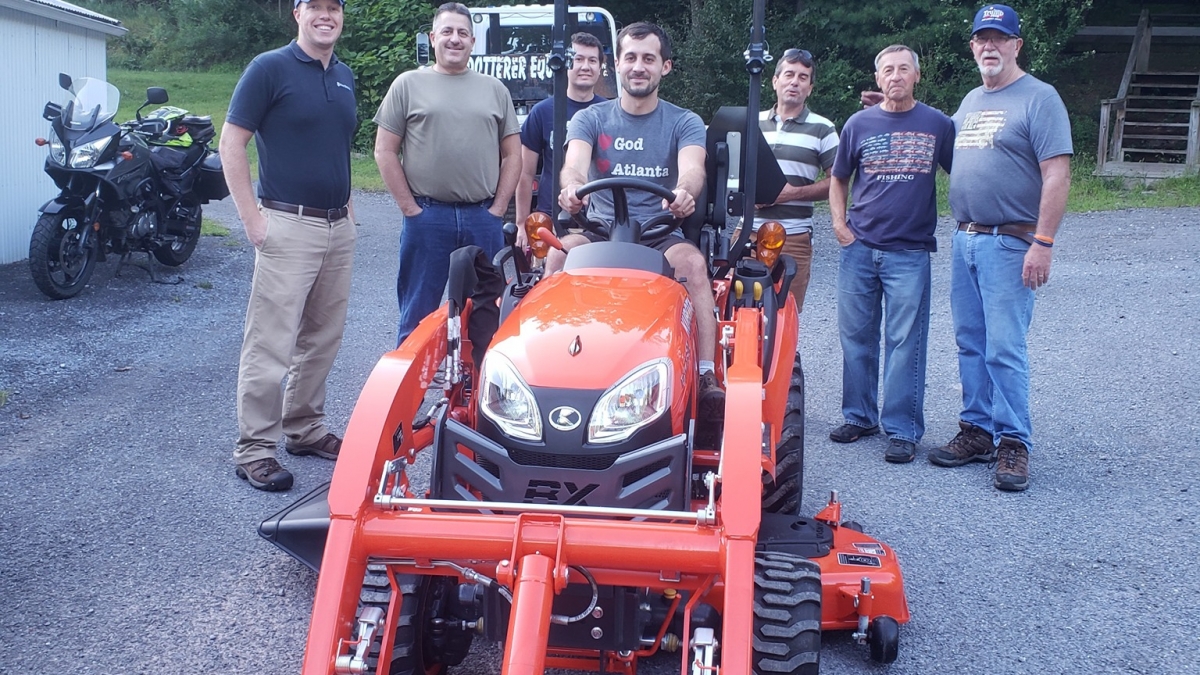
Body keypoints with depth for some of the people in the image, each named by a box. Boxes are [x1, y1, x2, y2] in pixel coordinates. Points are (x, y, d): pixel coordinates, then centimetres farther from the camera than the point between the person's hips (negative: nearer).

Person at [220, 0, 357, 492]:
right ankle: (254, 449, 3)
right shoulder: (269, 68, -7)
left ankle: (305, 429, 27)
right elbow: (231, 144, -9)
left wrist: (347, 206, 15)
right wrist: (252, 218, -14)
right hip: (288, 226, -7)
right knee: (271, 343, -5)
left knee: (322, 339, 14)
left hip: (338, 228, 7)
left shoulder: (345, 76, 13)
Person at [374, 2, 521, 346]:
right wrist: (410, 208, -5)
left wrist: (497, 208, 1)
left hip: (483, 218, 2)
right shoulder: (408, 85, 5)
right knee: (418, 317, 6)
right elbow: (385, 152, 2)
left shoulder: (495, 89, 12)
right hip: (426, 217, -2)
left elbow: (512, 155, 11)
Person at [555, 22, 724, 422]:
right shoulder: (591, 119, 8)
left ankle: (707, 378, -34)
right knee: (559, 251, -30)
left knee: (693, 262, -32)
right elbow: (574, 166, -13)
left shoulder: (684, 123, 6)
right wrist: (572, 187, -39)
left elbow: (692, 169, -16)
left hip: (660, 234, 0)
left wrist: (684, 191, -43)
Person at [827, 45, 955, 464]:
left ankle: (902, 429, 5)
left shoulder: (937, 125, 4)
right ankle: (859, 416, 21)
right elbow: (838, 179, 16)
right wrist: (839, 224, 3)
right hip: (859, 247, 2)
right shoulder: (859, 124, 8)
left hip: (910, 251, -2)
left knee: (904, 341, -3)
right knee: (856, 335, 8)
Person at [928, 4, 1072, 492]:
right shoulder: (970, 101, 17)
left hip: (1010, 242, -7)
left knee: (1004, 350, -7)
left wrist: (1042, 243, -20)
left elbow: (1057, 175, -13)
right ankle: (977, 429, 20)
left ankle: (1013, 443, 2)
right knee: (970, 345, 11)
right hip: (964, 239, 7)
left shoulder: (1039, 98, -7)